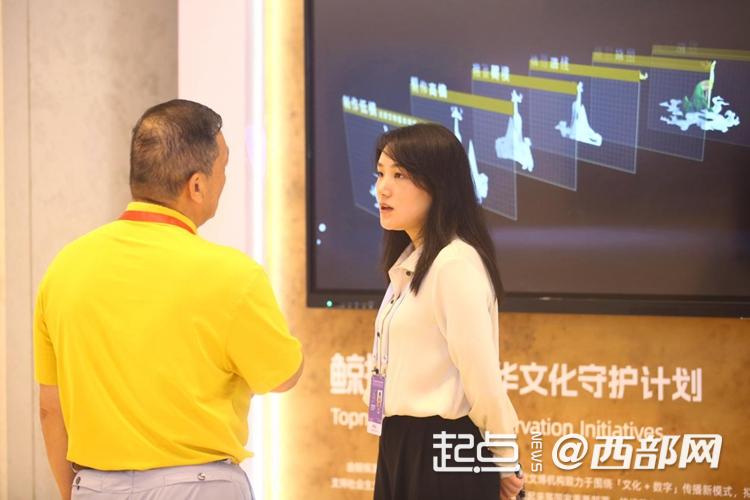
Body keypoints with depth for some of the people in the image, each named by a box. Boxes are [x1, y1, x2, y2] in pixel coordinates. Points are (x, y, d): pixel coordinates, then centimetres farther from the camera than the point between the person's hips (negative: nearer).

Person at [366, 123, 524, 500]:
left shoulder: (456, 263, -17)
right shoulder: (409, 262, 13)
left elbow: (482, 380, -18)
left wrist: (505, 463, -9)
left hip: (442, 452, -9)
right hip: (402, 447, 9)